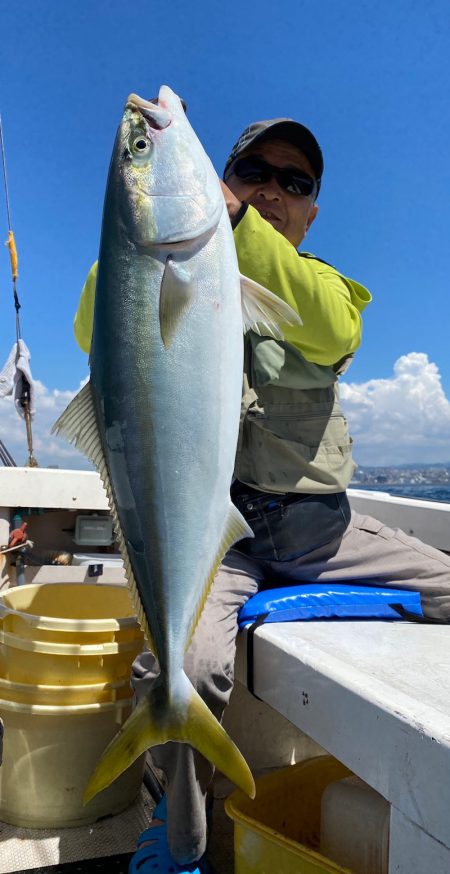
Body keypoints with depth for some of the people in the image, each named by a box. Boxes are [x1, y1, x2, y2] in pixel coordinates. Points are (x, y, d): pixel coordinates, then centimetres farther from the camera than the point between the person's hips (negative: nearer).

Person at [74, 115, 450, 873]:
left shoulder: (322, 283, 17)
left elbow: (336, 332, -9)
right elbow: (97, 334, -7)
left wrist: (236, 220, -16)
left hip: (317, 520, 4)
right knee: (179, 666, -30)